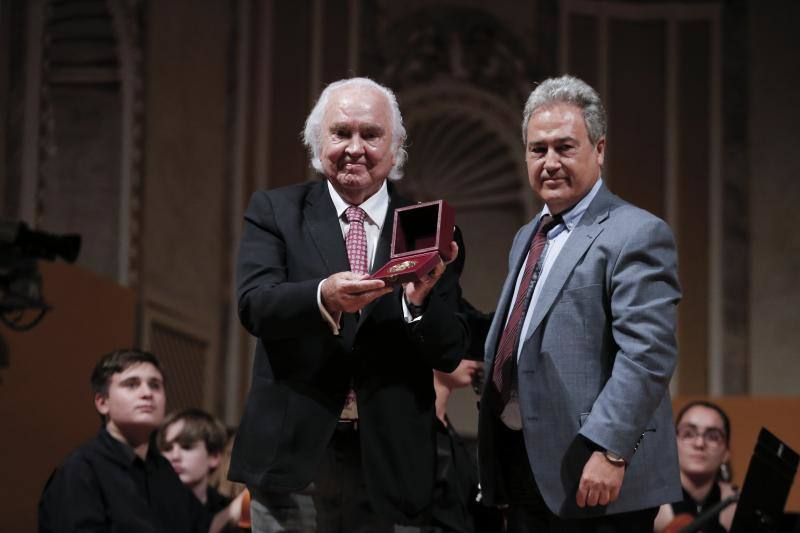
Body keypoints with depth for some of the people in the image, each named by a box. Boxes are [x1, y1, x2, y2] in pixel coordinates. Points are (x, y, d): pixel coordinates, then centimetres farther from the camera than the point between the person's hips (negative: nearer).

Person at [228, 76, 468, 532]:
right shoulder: (275, 212, 5)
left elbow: (450, 355, 1)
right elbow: (254, 305, -11)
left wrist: (421, 301, -19)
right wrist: (323, 297, -30)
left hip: (385, 461, 1)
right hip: (293, 454, -1)